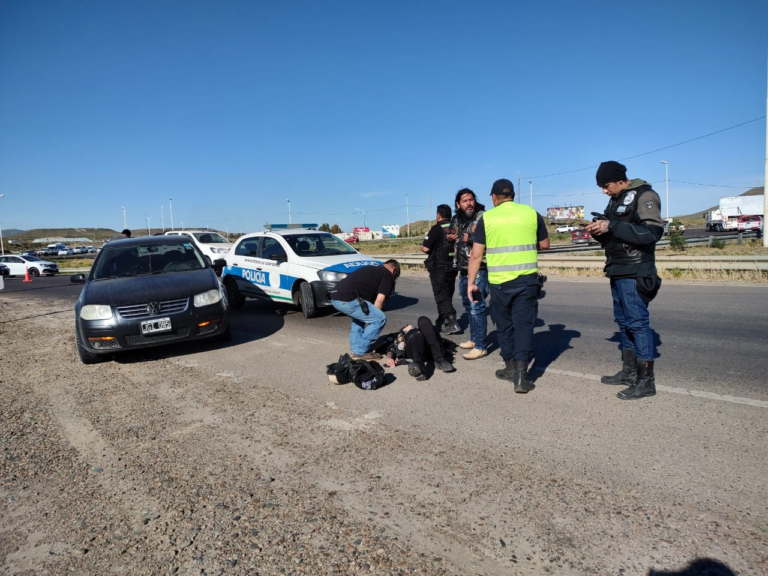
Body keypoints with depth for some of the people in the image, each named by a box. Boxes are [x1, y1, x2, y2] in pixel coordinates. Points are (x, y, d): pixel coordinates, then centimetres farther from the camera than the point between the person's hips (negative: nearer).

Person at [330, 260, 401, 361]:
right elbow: (379, 300, 0)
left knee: (360, 316, 33)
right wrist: (372, 315, 12)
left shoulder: (371, 269, 32)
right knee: (380, 319, -1)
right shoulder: (388, 275, 9)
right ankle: (360, 352, 4)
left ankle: (355, 349, 28)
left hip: (335, 297, 9)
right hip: (347, 299, -9)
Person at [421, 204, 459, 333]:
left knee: (442, 297, -2)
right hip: (452, 267, 7)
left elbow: (426, 248, -17)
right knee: (447, 296, 14)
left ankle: (452, 324, -10)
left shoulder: (436, 229, -13)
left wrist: (422, 247, 4)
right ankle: (440, 323, 24)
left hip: (439, 268, -6)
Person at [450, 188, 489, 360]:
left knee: (477, 307, -10)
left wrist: (472, 239, -24)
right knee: (468, 306, 16)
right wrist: (450, 238, 7)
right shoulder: (456, 220, 13)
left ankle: (481, 346, -3)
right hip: (463, 269, 8)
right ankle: (474, 339, 29)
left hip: (479, 269, -8)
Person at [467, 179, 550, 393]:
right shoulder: (531, 213, 4)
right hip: (527, 279, 1)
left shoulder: (486, 218, 0)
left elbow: (476, 255, -1)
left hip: (499, 281, 0)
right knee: (524, 325, 4)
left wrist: (471, 282, 5)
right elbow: (544, 244, 14)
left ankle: (510, 368, 27)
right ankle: (521, 375, -2)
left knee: (504, 325, 14)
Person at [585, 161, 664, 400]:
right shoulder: (615, 200, 17)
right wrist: (599, 230, -1)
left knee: (637, 323, -7)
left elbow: (653, 232, -21)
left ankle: (646, 381, 0)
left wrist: (612, 226, -23)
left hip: (635, 273, -9)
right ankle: (629, 372, 22)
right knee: (623, 322, 12)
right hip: (618, 272, 9)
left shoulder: (644, 196, -8)